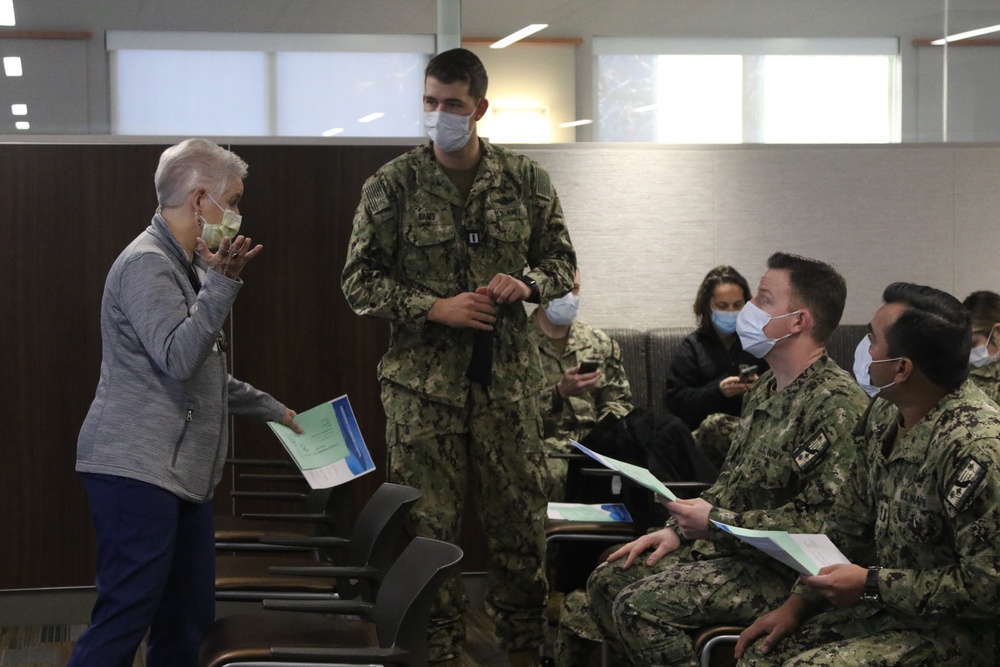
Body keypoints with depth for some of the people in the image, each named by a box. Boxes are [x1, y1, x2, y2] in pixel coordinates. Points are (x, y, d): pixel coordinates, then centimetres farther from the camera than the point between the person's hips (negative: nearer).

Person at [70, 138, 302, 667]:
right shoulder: (147, 265, -12)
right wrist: (222, 283, -26)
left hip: (179, 474, 10)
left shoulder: (187, 266, 21)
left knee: (188, 619, 9)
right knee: (124, 619, -12)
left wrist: (271, 410, 33)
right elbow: (178, 359, -23)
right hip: (137, 470, -10)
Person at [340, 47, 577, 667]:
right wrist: (434, 308, -13)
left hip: (508, 379, 2)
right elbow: (359, 279, 0)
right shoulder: (393, 185, -1)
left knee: (522, 520, 6)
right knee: (428, 526, 1)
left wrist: (528, 284, -10)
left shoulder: (526, 180, 5)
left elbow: (562, 262, 13)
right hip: (423, 382, -1)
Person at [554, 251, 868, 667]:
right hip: (726, 546, 10)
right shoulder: (765, 390, 13)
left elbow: (820, 520, -24)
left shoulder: (837, 403, -20)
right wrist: (679, 528, 5)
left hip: (781, 567, -10)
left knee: (642, 605, -23)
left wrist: (717, 522, -20)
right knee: (608, 582, 7)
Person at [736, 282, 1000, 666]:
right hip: (883, 604, 8)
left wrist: (872, 585, -20)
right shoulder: (886, 413, 3)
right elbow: (848, 525, 13)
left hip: (954, 629, -8)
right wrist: (798, 602, 4)